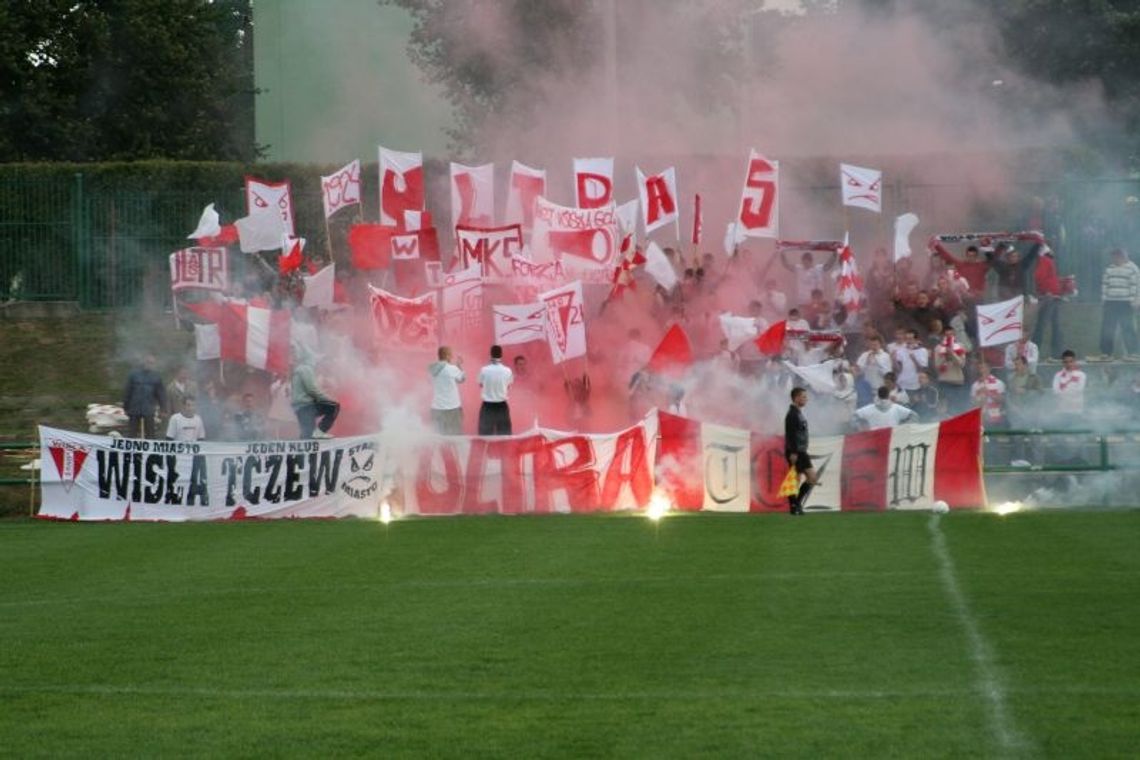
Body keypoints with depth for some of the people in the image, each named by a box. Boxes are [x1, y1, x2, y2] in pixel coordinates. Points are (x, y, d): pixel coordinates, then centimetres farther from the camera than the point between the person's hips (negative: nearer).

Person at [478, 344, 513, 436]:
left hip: (488, 406, -1)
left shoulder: (484, 370, -13)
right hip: (501, 406, 1)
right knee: (504, 432, 11)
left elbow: (481, 384, 4)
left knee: (486, 432, 6)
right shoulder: (507, 371, -10)